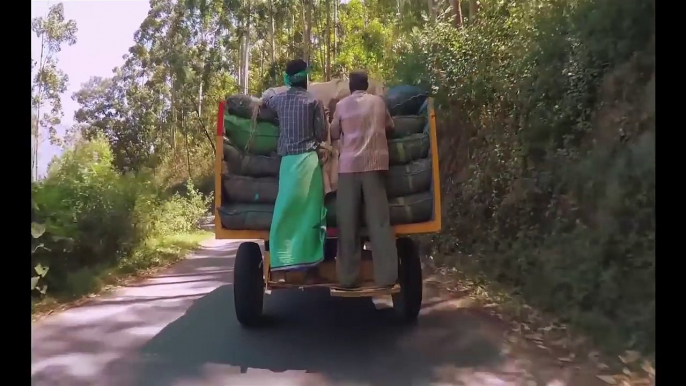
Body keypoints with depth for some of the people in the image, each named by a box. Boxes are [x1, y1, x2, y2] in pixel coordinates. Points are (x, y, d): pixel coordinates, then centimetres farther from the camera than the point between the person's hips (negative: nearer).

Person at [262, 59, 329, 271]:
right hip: (308, 159, -3)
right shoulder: (313, 101, -1)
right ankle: (307, 254, 0)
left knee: (286, 208, 3)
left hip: (287, 160, 3)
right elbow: (323, 134, 2)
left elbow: (265, 101, 34)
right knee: (308, 207, 0)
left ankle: (284, 258, 3)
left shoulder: (279, 99, 10)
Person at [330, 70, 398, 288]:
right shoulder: (378, 102, 13)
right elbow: (390, 125, 28)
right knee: (379, 220, -1)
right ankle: (387, 276, -2)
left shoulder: (341, 105, 9)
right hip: (375, 162, 1)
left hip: (349, 165, -1)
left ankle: (348, 277, 2)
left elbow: (334, 134, 19)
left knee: (348, 222, 1)